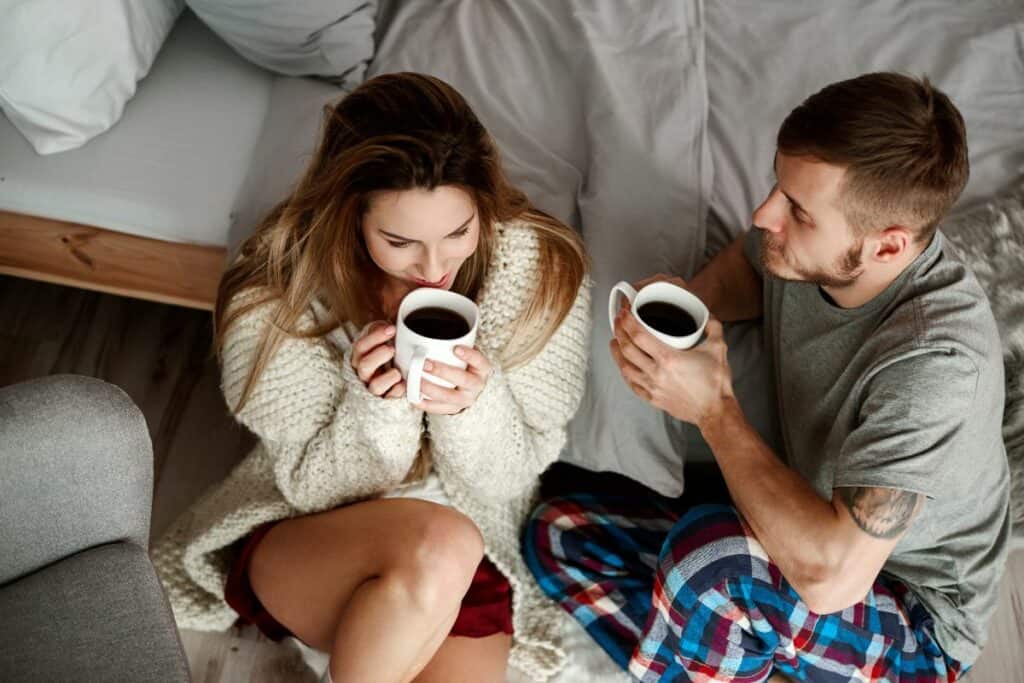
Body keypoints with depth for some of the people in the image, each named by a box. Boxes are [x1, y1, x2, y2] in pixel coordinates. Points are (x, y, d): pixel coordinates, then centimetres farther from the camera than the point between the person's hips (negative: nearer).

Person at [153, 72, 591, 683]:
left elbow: (509, 481, -9)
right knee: (437, 545, -34)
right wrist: (376, 404, -31)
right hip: (299, 540, -1)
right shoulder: (279, 291, -17)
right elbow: (313, 486, -11)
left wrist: (477, 403, -31)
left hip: (465, 563, 2)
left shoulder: (542, 271, -15)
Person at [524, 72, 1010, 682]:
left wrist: (715, 409, -30)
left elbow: (832, 577, -38)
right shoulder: (807, 251, -14)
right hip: (819, 535, 7)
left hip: (909, 622, -6)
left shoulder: (935, 361, -34)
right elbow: (747, 265, 12)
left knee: (706, 554, -36)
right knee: (557, 533, -2)